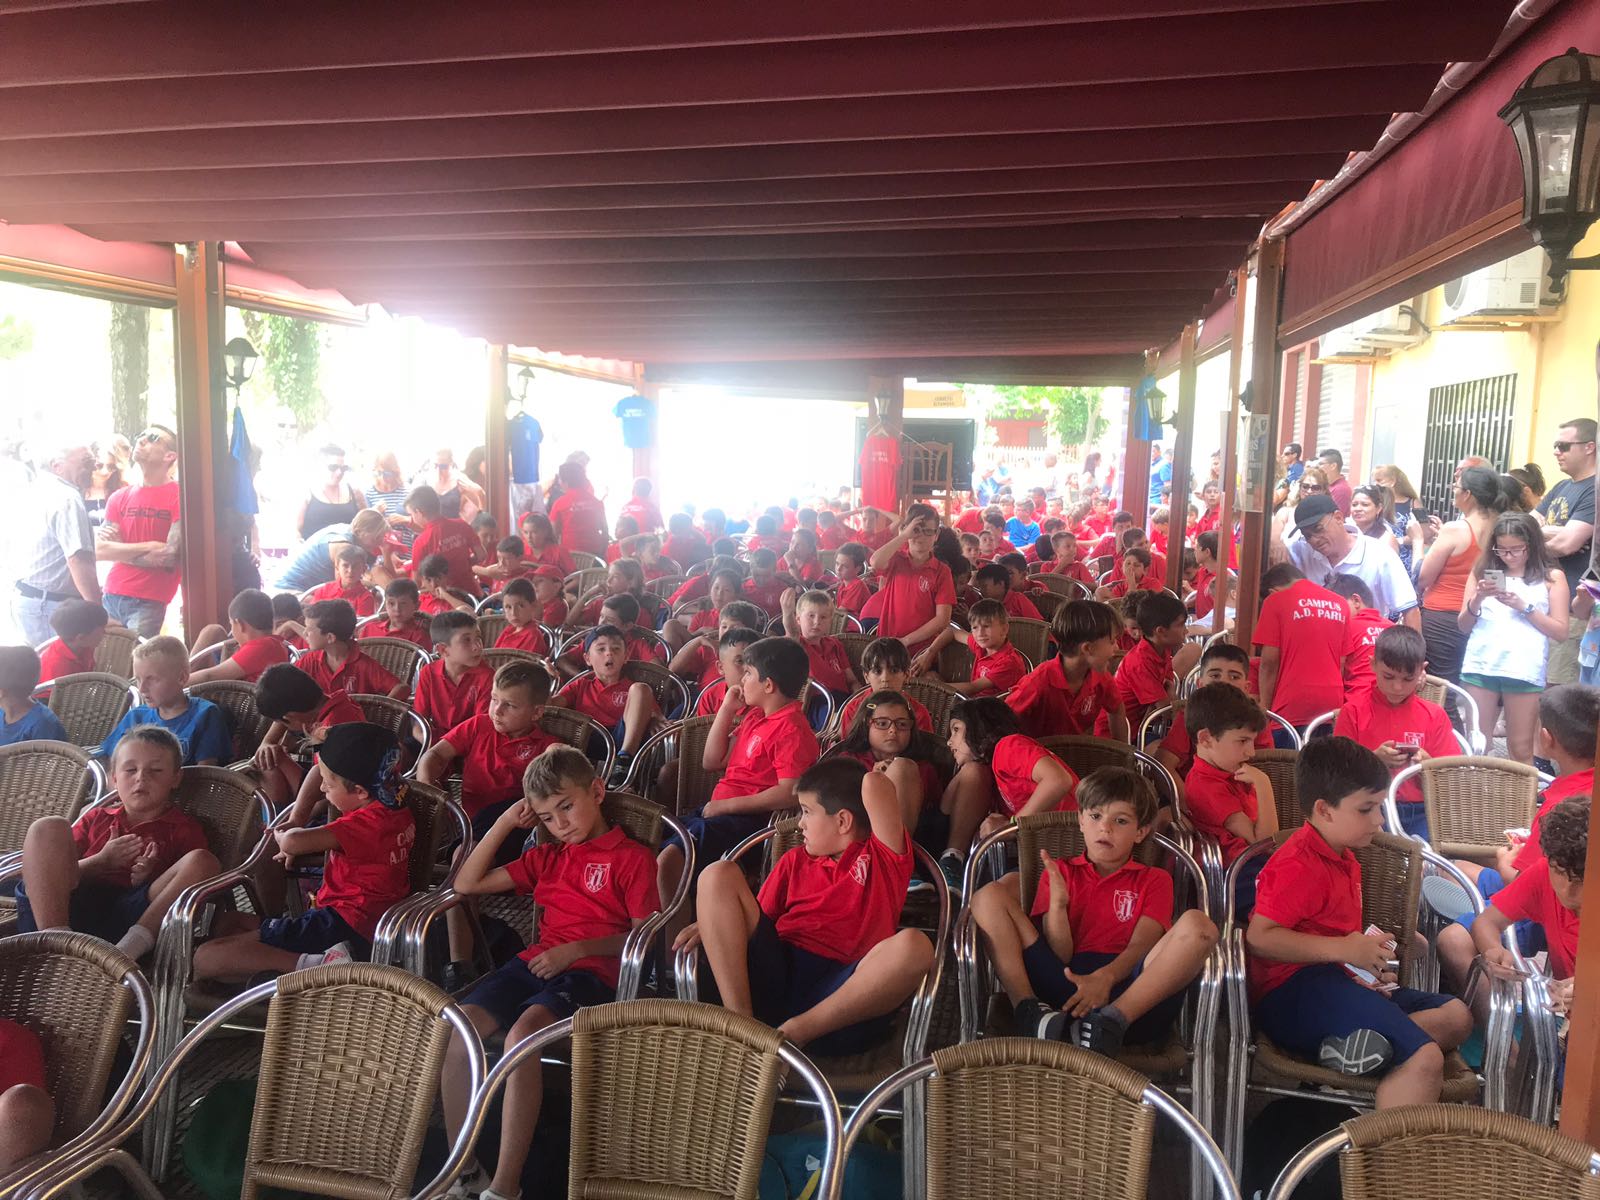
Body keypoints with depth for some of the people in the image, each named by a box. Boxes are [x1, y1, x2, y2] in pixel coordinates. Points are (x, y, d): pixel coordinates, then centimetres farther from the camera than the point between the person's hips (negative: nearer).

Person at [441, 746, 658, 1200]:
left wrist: (576, 949, -15)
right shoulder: (547, 857, 23)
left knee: (523, 1033, -34)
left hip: (591, 972, -6)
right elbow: (467, 884, 20)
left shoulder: (632, 857, 5)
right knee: (455, 1028, -21)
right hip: (533, 964, 6)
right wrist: (506, 822, 12)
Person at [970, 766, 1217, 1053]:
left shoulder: (1153, 880, 22)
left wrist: (1106, 977, -20)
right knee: (989, 896, -8)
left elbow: (1142, 947, 2)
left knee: (1197, 924, -23)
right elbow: (1060, 955, 9)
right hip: (1067, 981, 1)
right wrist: (1058, 902, -10)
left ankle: (1110, 1024, -35)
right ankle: (1030, 1013, -28)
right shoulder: (1060, 873, 22)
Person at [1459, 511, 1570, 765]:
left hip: (1525, 670, -2)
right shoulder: (1482, 571, 11)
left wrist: (1524, 607, -9)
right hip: (1480, 666, 2)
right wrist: (1477, 600, -7)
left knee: (1521, 749, 3)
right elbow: (1464, 626, 12)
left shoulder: (1551, 577, 6)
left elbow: (1560, 632, 2)